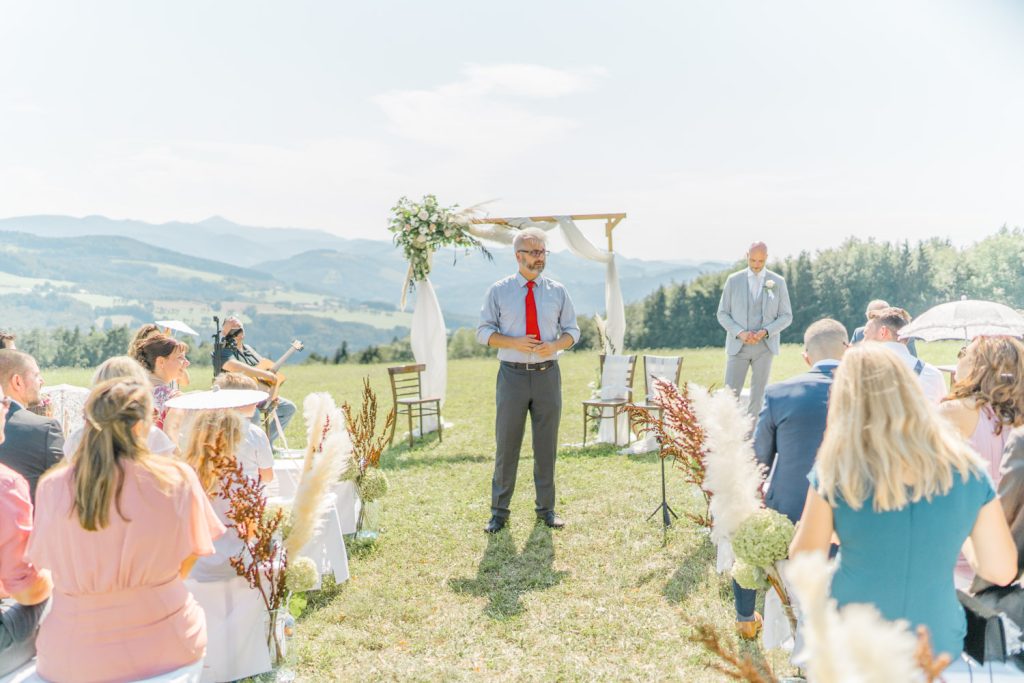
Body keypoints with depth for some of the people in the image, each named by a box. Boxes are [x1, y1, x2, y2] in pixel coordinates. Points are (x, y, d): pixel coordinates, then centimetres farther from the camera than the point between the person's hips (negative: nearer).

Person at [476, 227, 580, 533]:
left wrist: (556, 345, -12)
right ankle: (499, 511, 16)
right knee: (507, 444, 3)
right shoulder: (499, 291, 1)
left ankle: (546, 508, 22)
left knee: (546, 445, 9)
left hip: (548, 374, 2)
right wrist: (514, 342, -17)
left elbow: (572, 330, 10)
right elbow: (484, 332, 1)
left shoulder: (557, 291, 6)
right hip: (513, 374, -2)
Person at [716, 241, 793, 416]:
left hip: (765, 346, 1)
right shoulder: (733, 280, 1)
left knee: (758, 395, 3)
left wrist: (765, 331, -14)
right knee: (730, 394, -4)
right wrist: (740, 333, -14)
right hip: (737, 345, 0)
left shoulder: (778, 282, 2)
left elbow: (786, 316, 4)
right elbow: (722, 314, 3)